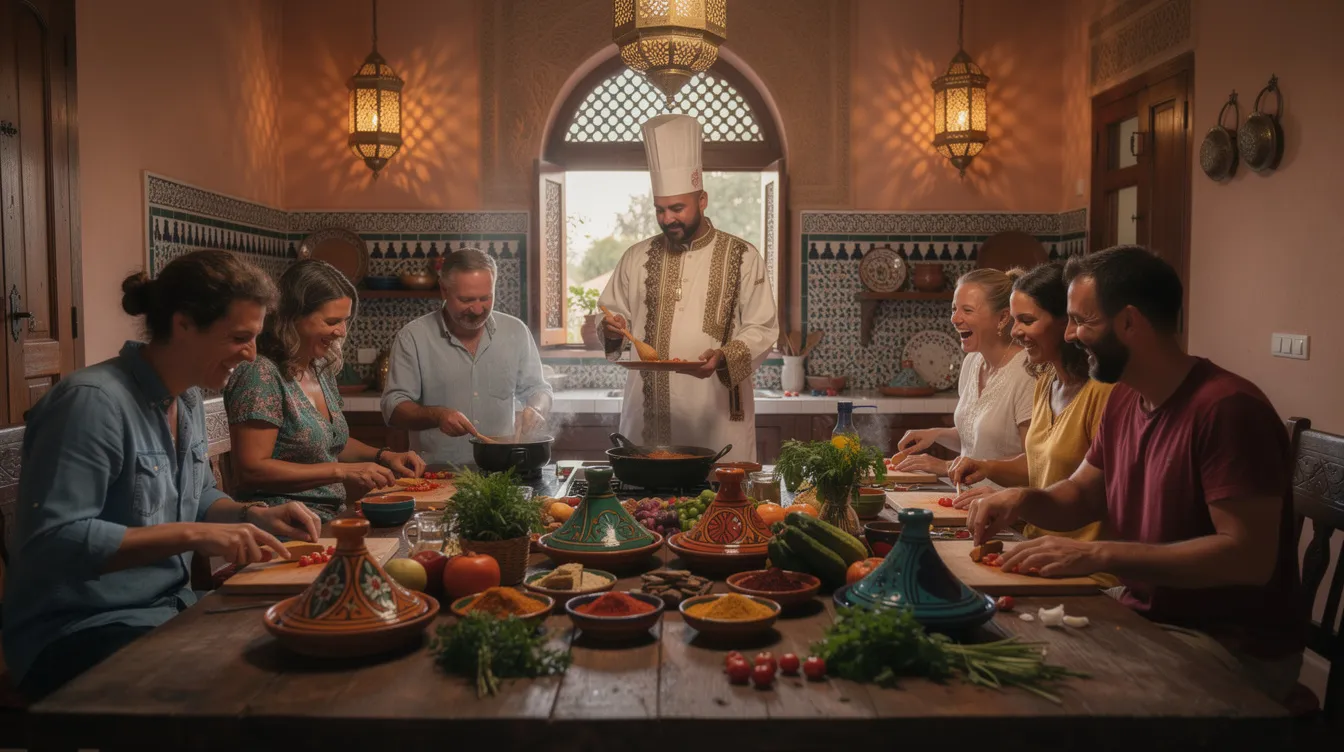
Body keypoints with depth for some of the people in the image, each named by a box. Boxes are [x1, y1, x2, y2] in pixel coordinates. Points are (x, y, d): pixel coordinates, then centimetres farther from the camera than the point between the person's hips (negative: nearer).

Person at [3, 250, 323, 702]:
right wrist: (191, 535, -29)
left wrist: (253, 516, -1)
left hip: (169, 607, 9)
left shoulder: (187, 399, 7)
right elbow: (52, 541, -26)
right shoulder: (93, 401, -21)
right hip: (79, 631, -8)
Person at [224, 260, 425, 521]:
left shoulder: (322, 370, 12)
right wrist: (341, 471, -18)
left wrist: (383, 456, 9)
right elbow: (251, 471, -18)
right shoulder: (261, 374, -13)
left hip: (331, 518, 8)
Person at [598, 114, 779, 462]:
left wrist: (723, 358, -18)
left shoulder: (742, 257, 2)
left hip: (717, 416, -2)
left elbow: (762, 329, 0)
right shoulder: (637, 258, 11)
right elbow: (611, 317, 18)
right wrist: (612, 330, -6)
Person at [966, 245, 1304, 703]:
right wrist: (1022, 500, -6)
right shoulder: (1124, 399, 6)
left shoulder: (1228, 408, -22)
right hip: (1141, 611, 8)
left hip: (1235, 646, -8)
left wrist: (1098, 555, -29)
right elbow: (1080, 496, 16)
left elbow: (1249, 556, -27)